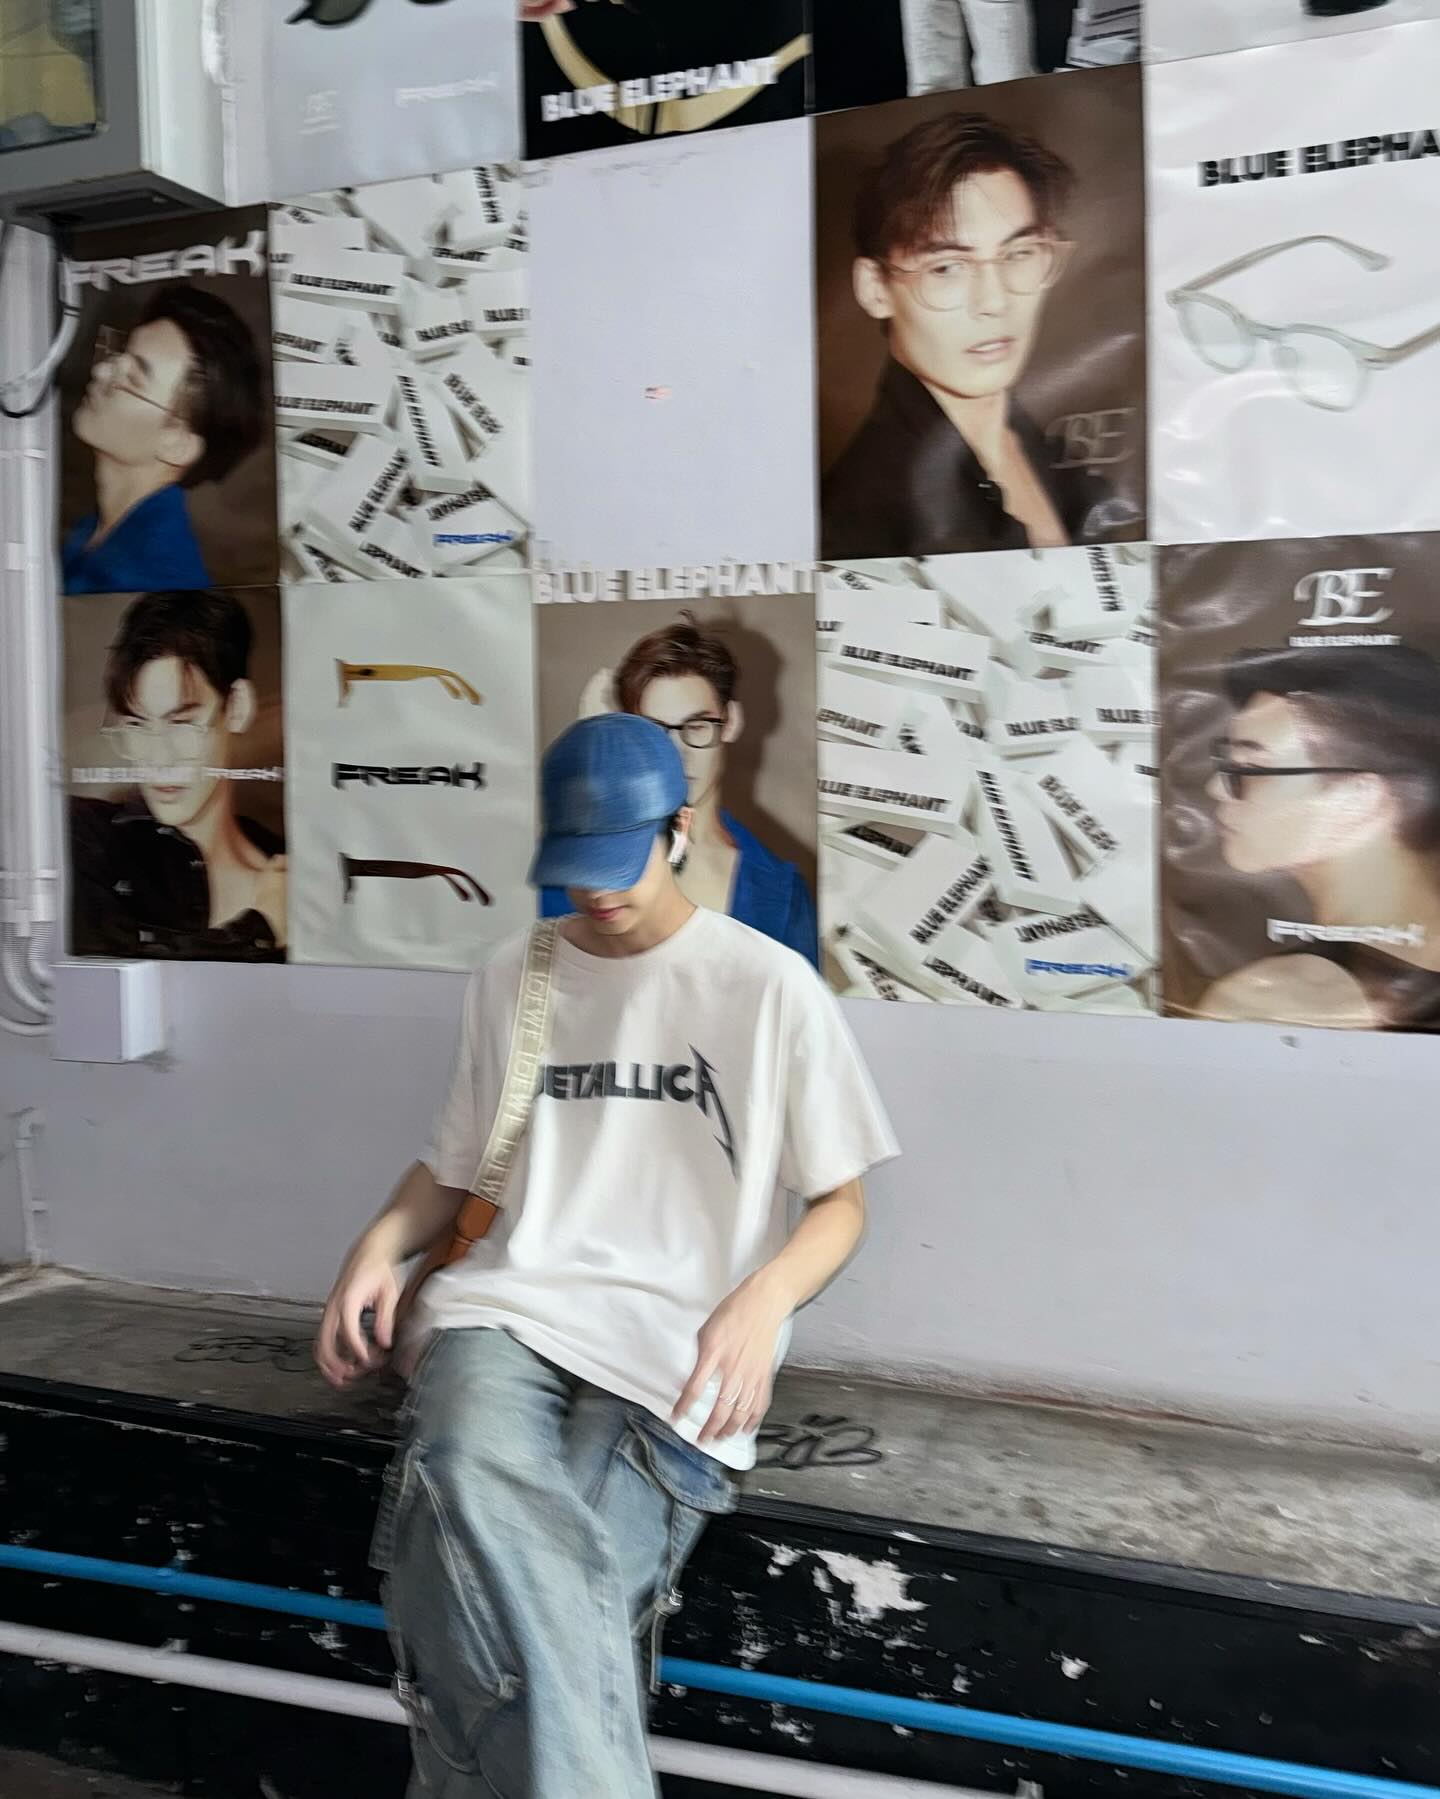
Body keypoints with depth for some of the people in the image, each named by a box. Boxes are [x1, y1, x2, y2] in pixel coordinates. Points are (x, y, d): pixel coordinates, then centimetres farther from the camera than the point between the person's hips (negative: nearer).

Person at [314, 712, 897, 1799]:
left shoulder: (770, 986, 4)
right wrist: (386, 1239, 2)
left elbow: (841, 1201, 7)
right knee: (470, 1522, -31)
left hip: (680, 1342, -2)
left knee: (565, 1596, -27)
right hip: (511, 1306, 3)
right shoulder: (510, 981, 16)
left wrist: (765, 1298, -14)